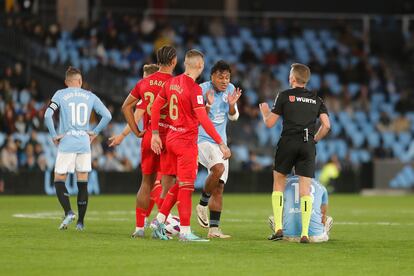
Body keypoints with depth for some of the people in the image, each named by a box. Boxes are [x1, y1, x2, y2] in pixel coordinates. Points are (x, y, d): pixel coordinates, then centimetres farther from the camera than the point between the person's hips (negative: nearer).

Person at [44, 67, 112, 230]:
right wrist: (95, 132, 12)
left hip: (66, 143, -2)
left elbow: (48, 115, -11)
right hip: (84, 144, 3)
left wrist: (54, 135, -3)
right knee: (83, 183, 8)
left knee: (59, 181, 5)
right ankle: (80, 222, 8)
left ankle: (68, 212, -17)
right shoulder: (90, 96, 9)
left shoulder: (60, 95, 2)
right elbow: (107, 116, 5)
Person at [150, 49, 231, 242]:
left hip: (172, 138, 8)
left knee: (181, 184, 18)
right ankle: (185, 231, 0)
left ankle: (159, 220, 15)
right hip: (186, 142, -8)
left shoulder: (172, 82, 5)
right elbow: (203, 120, -23)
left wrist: (155, 134, 17)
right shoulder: (194, 89, -18)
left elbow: (156, 106, 11)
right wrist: (221, 143, -21)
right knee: (186, 186, -2)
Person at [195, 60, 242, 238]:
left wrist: (232, 104, -10)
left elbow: (233, 117, 10)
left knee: (219, 188, 3)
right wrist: (208, 105, -29)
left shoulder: (230, 89, 4)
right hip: (202, 139, -6)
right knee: (218, 168, -32)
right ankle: (202, 204, -11)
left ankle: (214, 228, 6)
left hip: (221, 142, 6)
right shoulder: (202, 90, -13)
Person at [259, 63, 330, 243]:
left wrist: (264, 112, 24)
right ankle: (305, 233, -7)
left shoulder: (285, 95, 2)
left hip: (288, 142, -2)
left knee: (278, 183, 13)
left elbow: (269, 123, 2)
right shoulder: (316, 99, 12)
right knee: (305, 189, 1)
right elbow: (326, 125, 2)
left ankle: (278, 228, 3)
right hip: (308, 146, 2)